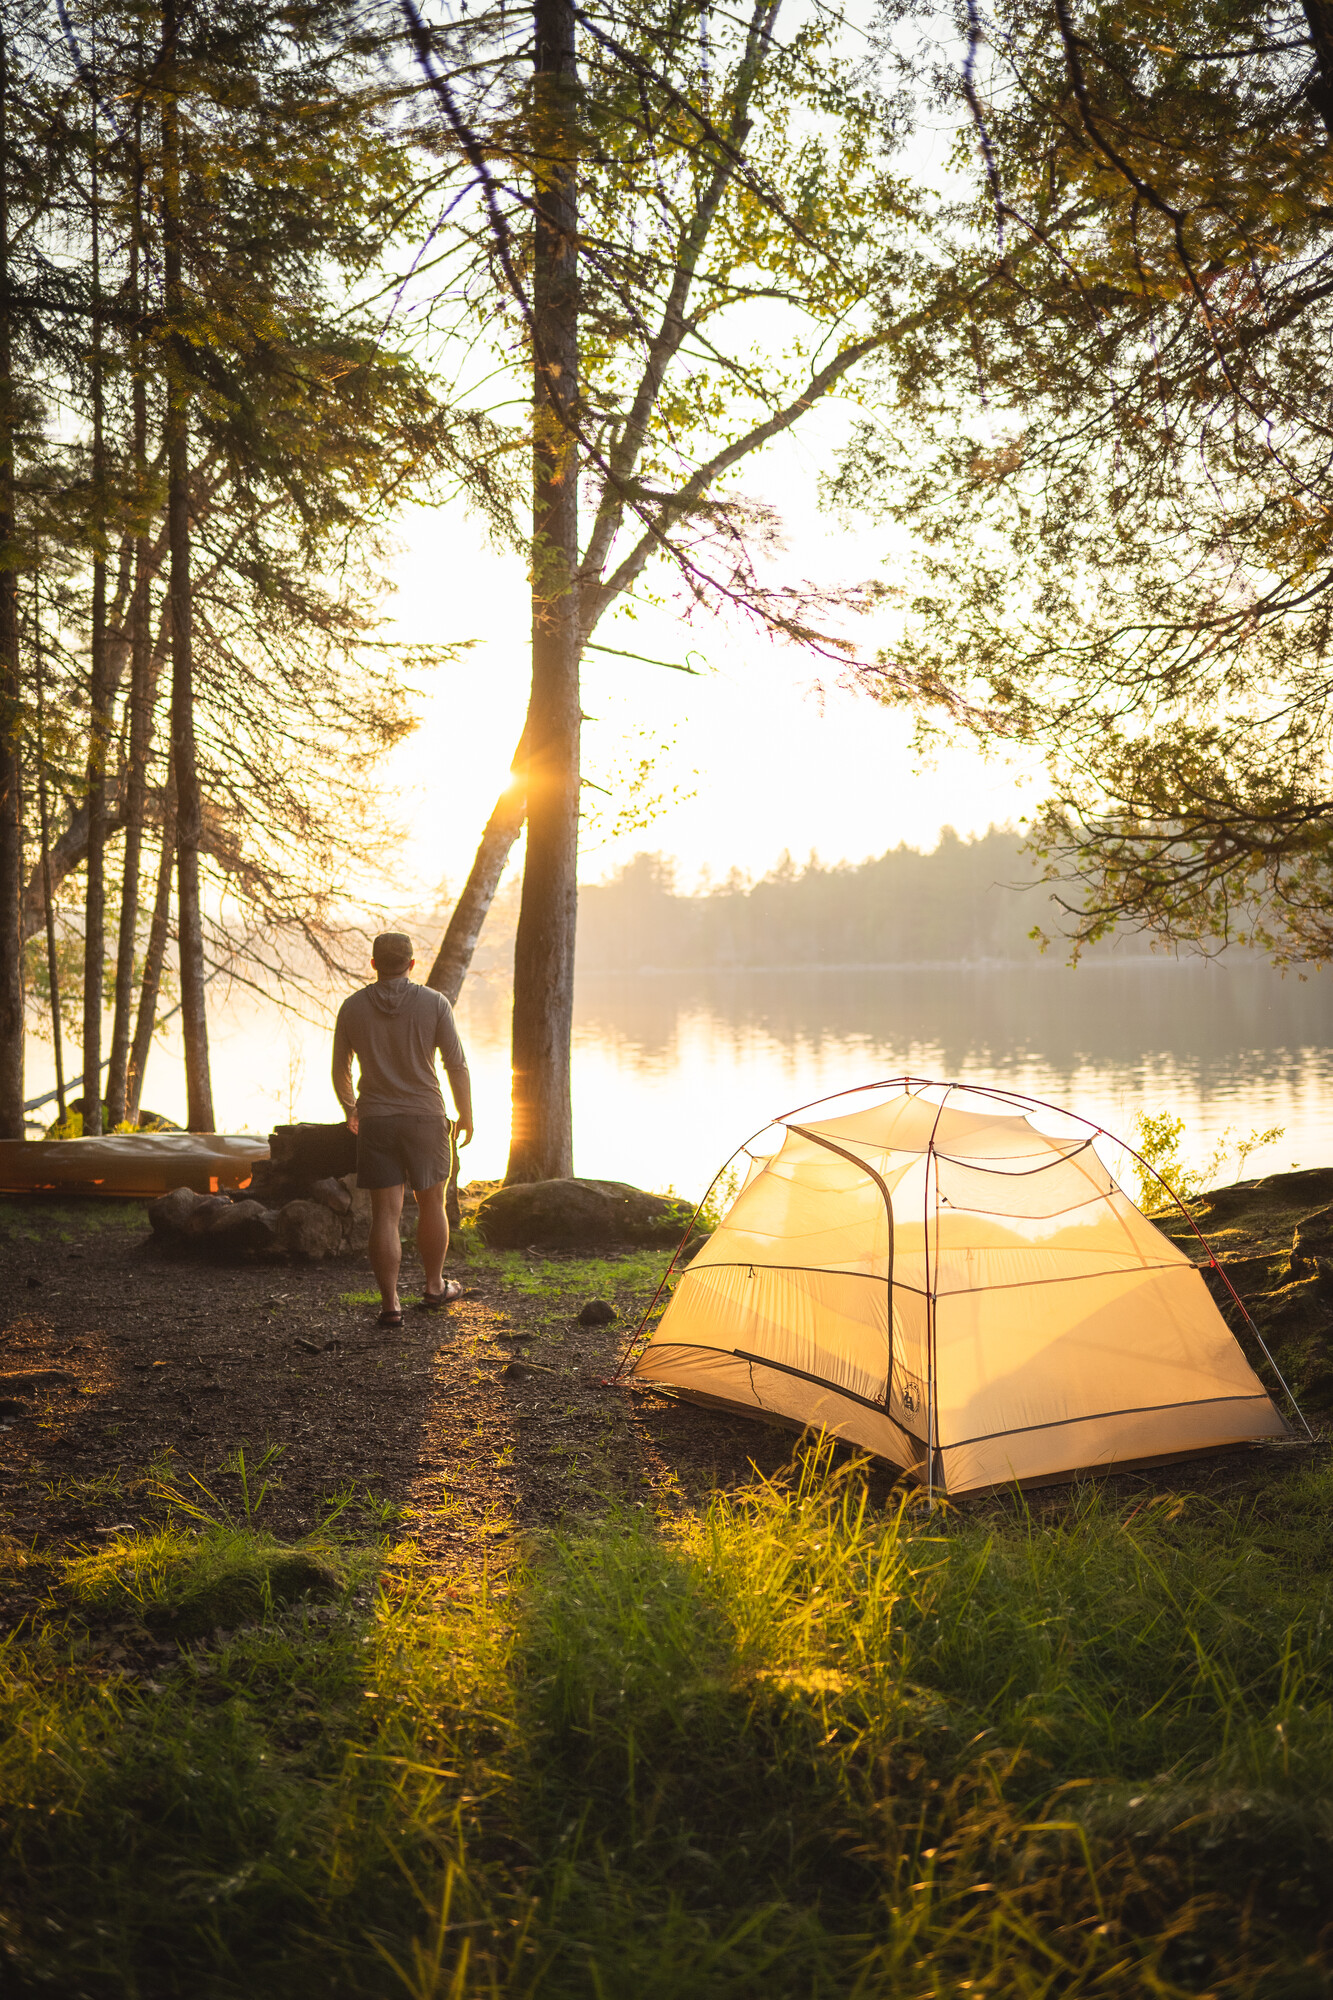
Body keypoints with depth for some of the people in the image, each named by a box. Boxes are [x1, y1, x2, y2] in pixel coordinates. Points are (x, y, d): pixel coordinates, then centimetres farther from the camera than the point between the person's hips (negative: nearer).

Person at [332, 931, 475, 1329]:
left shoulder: (352, 1008, 1)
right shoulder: (434, 1004, -5)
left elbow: (340, 1070, 8)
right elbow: (457, 1065, -5)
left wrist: (350, 1110, 25)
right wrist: (466, 1116, 5)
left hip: (375, 1121, 1)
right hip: (424, 1118, -1)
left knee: (385, 1214, 2)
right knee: (432, 1204, 17)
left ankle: (390, 1305, 1)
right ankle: (434, 1287, 29)